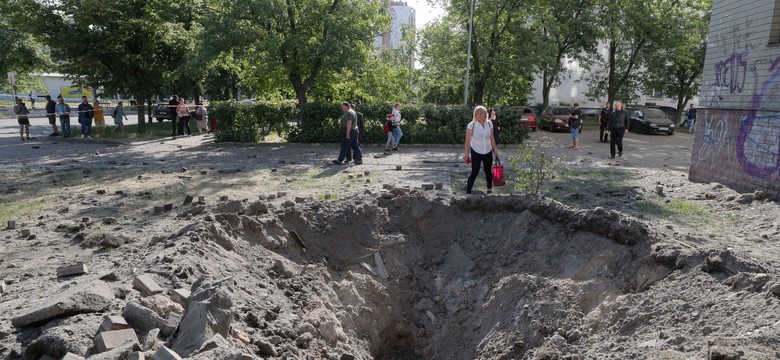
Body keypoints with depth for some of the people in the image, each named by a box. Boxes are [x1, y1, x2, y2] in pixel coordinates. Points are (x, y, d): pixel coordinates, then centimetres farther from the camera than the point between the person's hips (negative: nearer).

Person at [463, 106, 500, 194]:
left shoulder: (489, 124, -3)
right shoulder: (471, 125, -15)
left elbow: (491, 137, 8)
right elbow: (468, 140, -11)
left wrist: (495, 149, 11)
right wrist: (467, 153, -9)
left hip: (488, 152, 4)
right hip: (476, 152, -4)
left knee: (488, 171, 15)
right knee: (474, 172, -5)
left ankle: (489, 189, 36)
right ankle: (468, 192, 4)